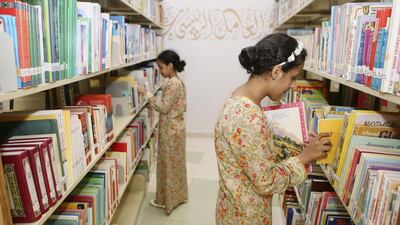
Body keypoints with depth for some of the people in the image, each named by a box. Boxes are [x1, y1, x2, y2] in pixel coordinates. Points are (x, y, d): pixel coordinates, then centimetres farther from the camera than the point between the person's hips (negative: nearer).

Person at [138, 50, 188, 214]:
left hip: (170, 130, -10)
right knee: (175, 164, 19)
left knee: (168, 165, 4)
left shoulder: (172, 84, -21)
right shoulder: (178, 82, 9)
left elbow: (164, 107, -22)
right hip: (176, 127, 10)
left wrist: (147, 94, -18)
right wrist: (153, 101, 11)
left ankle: (166, 200, 19)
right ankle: (178, 196, 32)